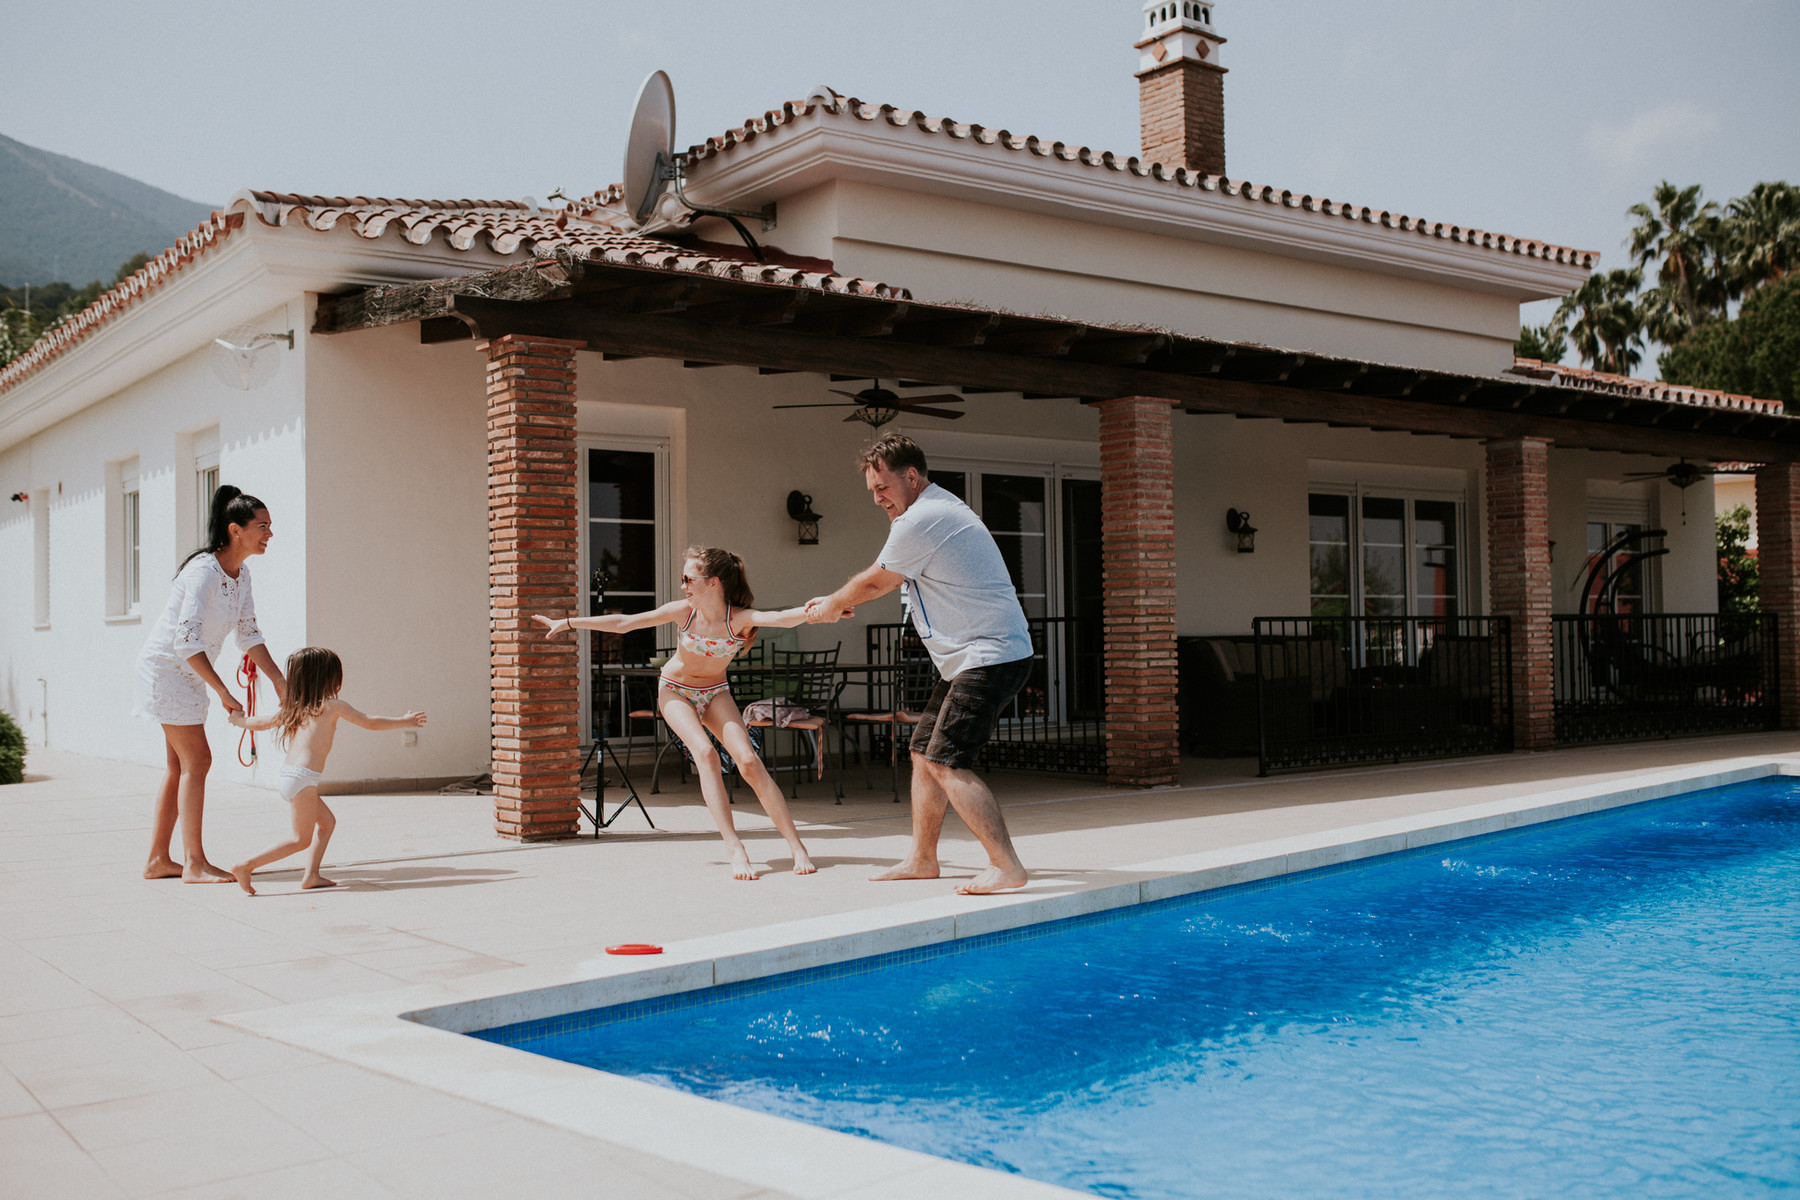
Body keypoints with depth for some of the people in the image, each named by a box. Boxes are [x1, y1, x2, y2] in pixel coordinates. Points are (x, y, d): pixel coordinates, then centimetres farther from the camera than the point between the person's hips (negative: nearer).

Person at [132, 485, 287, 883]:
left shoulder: (241, 573, 4)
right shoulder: (204, 571, -23)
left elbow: (249, 635, 10)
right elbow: (187, 641, -29)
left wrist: (280, 682, 4)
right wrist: (223, 693, -28)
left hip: (188, 673, 9)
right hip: (166, 668, -9)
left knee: (180, 766, 10)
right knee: (196, 760, -10)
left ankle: (158, 859, 16)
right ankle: (194, 864, -6)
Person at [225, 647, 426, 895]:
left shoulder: (289, 710, 17)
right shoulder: (332, 706, 0)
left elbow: (258, 723, 26)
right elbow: (370, 723, 6)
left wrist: (238, 718, 49)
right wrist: (405, 721, 18)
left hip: (286, 775, 8)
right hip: (303, 778, -8)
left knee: (327, 821, 20)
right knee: (301, 840, -2)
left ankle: (311, 875, 15)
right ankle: (247, 865, -10)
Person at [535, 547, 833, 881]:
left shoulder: (739, 617, -23)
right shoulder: (684, 611, -18)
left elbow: (781, 619, -43)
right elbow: (623, 623, -11)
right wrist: (567, 622, -7)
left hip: (715, 693, 0)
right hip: (676, 692, 0)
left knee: (749, 762, -19)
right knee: (705, 753, -26)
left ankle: (797, 848, -12)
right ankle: (736, 850, -26)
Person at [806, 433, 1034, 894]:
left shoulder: (919, 520, -15)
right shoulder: (941, 510, 18)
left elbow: (874, 582, -3)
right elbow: (886, 579, 30)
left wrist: (833, 605, 15)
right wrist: (837, 602, 34)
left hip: (991, 656, -11)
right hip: (969, 660, 11)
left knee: (947, 762, -15)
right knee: (925, 751, 14)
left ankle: (1006, 865, -14)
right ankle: (921, 859, 22)